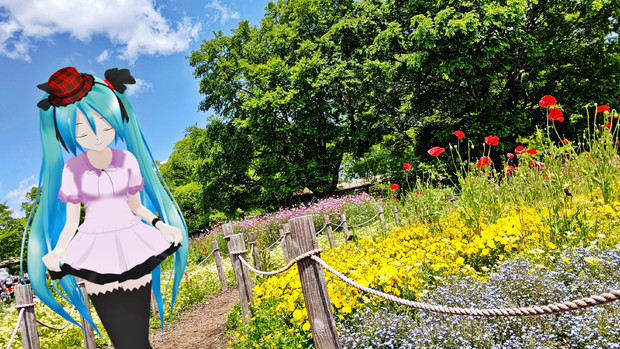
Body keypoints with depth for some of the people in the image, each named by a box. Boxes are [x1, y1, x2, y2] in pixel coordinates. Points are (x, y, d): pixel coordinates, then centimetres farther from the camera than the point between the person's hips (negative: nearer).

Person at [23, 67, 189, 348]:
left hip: (132, 247, 1)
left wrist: (160, 225, -6)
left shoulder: (127, 160, 0)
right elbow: (71, 221, 2)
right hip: (96, 254, -1)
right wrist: (57, 251, -14)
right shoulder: (72, 168, -3)